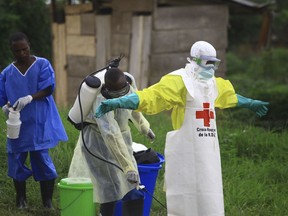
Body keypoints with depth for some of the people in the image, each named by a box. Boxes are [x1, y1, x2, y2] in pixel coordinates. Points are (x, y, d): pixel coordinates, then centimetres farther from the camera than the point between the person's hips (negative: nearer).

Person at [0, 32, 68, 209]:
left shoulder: (43, 65, 1)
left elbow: (48, 88, -10)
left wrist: (30, 98, -25)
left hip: (38, 123, -3)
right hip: (17, 125, 3)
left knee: (42, 159, -5)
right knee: (17, 161, 4)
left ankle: (48, 201, 5)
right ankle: (21, 199, 20)